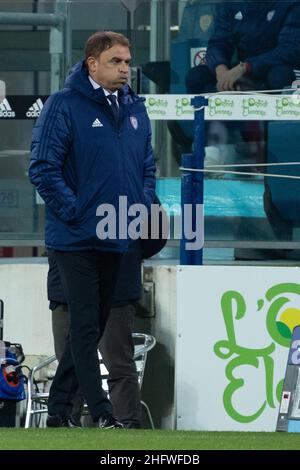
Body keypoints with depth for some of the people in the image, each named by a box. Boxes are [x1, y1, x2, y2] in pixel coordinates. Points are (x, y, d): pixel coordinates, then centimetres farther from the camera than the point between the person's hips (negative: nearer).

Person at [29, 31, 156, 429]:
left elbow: (147, 165, 21)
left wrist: (143, 206, 5)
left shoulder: (136, 110, 11)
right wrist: (75, 213, -17)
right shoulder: (64, 106, -10)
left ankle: (59, 408, 22)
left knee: (93, 326, 12)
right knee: (85, 326, -7)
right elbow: (43, 168, -13)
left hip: (119, 240, 7)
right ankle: (101, 414, -8)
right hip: (77, 241, -7)